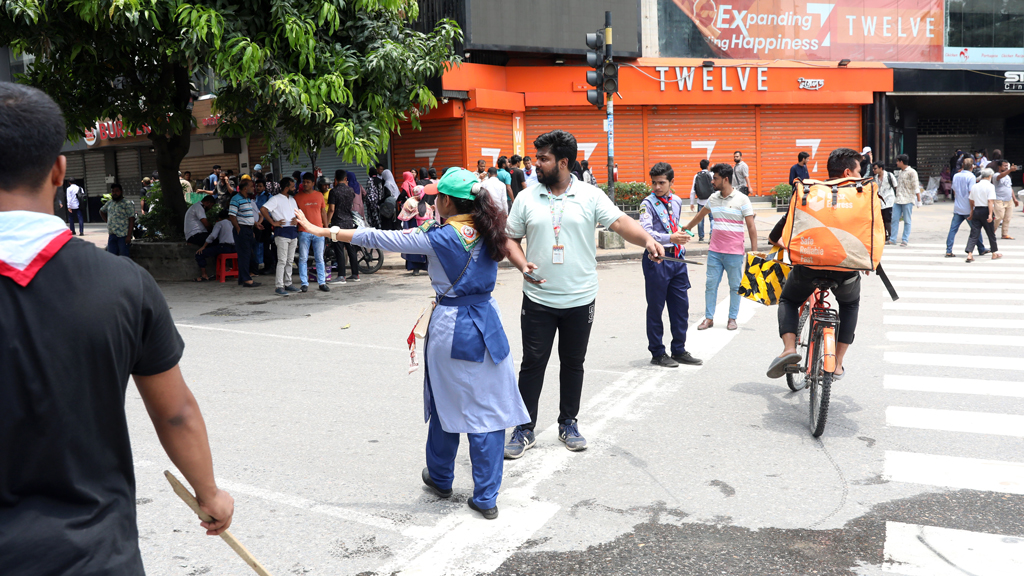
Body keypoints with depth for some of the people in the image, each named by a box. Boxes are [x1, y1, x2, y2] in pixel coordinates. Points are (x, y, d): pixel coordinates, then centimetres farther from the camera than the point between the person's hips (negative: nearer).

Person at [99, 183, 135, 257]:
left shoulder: (127, 204, -6)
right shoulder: (109, 203, 15)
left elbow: (131, 220, -12)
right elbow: (102, 211, 34)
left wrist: (129, 236, -18)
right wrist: (107, 221, 16)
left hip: (123, 236, -7)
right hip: (112, 235, 7)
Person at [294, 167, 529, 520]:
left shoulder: (438, 238, -11)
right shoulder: (488, 231, 2)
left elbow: (377, 239, -9)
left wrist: (321, 231, -1)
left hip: (450, 328, -3)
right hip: (487, 324, 3)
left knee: (448, 405, 15)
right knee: (488, 410, 5)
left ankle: (441, 479, 36)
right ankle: (486, 498, 9)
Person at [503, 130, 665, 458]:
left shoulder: (590, 196, -3)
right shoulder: (526, 199, 2)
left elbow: (620, 222, -13)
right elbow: (511, 239, 8)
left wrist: (647, 239, -32)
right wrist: (522, 264, -11)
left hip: (579, 299, 0)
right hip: (538, 299, 0)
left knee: (573, 363, 12)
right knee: (532, 363, 4)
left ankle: (568, 423, 29)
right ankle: (524, 429, 15)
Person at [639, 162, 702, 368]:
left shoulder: (677, 202, 11)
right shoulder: (648, 204, -9)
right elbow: (646, 232, -23)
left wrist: (681, 239, 16)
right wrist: (670, 238, -35)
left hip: (677, 258, 6)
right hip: (657, 260, -6)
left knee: (681, 306, 10)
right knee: (656, 307, 2)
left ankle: (679, 351, 22)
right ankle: (657, 353, 13)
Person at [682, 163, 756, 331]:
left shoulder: (742, 199, -6)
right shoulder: (713, 198, 8)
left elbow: (751, 226, -5)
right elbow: (701, 215, 28)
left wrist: (754, 250, -9)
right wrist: (687, 227, 40)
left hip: (734, 252, -4)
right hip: (714, 251, 4)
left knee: (735, 286, 5)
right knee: (710, 284, 3)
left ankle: (732, 318, 17)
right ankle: (709, 318, 12)